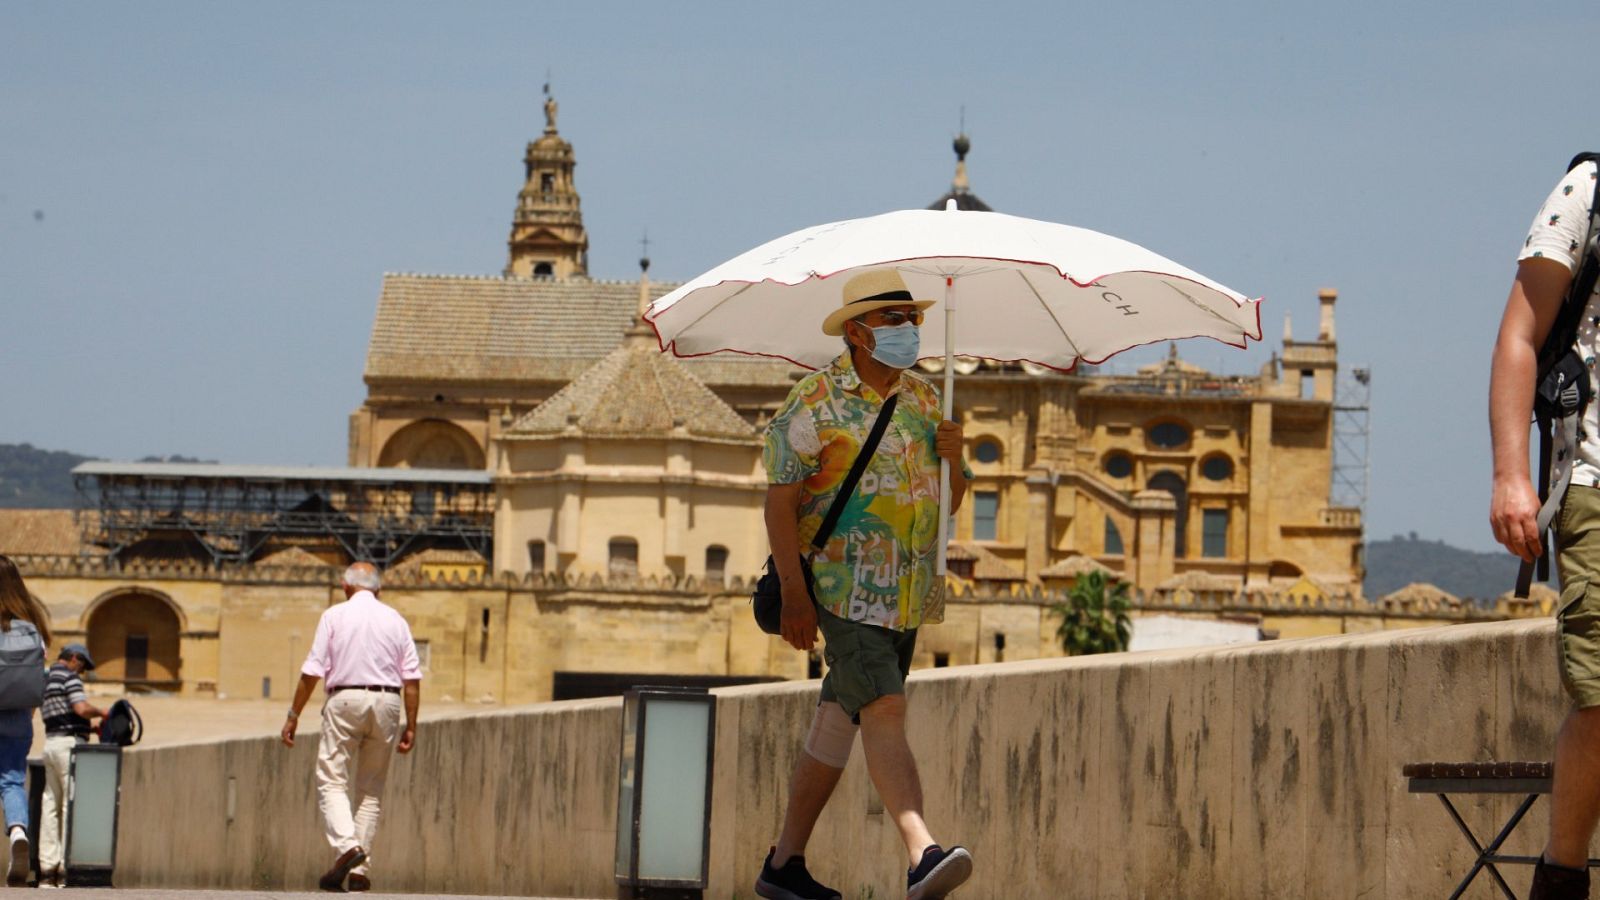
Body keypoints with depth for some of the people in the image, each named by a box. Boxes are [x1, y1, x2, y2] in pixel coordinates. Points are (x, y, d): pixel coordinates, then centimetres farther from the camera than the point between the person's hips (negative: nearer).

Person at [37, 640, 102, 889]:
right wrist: (101, 712, 1)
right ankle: (67, 870, -11)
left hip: (51, 744, 8)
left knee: (50, 807, 5)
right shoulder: (69, 677, -6)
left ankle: (47, 869, 0)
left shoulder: (44, 681, 21)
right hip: (70, 744, -8)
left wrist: (91, 727, 19)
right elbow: (81, 708, -19)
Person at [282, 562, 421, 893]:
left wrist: (294, 715, 1)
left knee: (332, 782, -3)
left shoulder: (335, 616, 3)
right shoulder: (395, 620, 11)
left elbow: (312, 671, -4)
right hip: (386, 702, 3)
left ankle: (347, 846, -28)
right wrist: (410, 726, 8)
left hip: (346, 699, -3)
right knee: (371, 789, 9)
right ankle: (360, 871, 4)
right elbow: (411, 678, 6)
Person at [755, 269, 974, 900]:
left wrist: (953, 460, -4)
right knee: (884, 709, -19)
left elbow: (946, 504, 19)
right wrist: (793, 594, -17)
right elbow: (779, 501, -9)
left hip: (908, 595, 7)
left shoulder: (923, 400, 14)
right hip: (846, 586, -7)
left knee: (839, 719, 10)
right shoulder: (815, 402, -6)